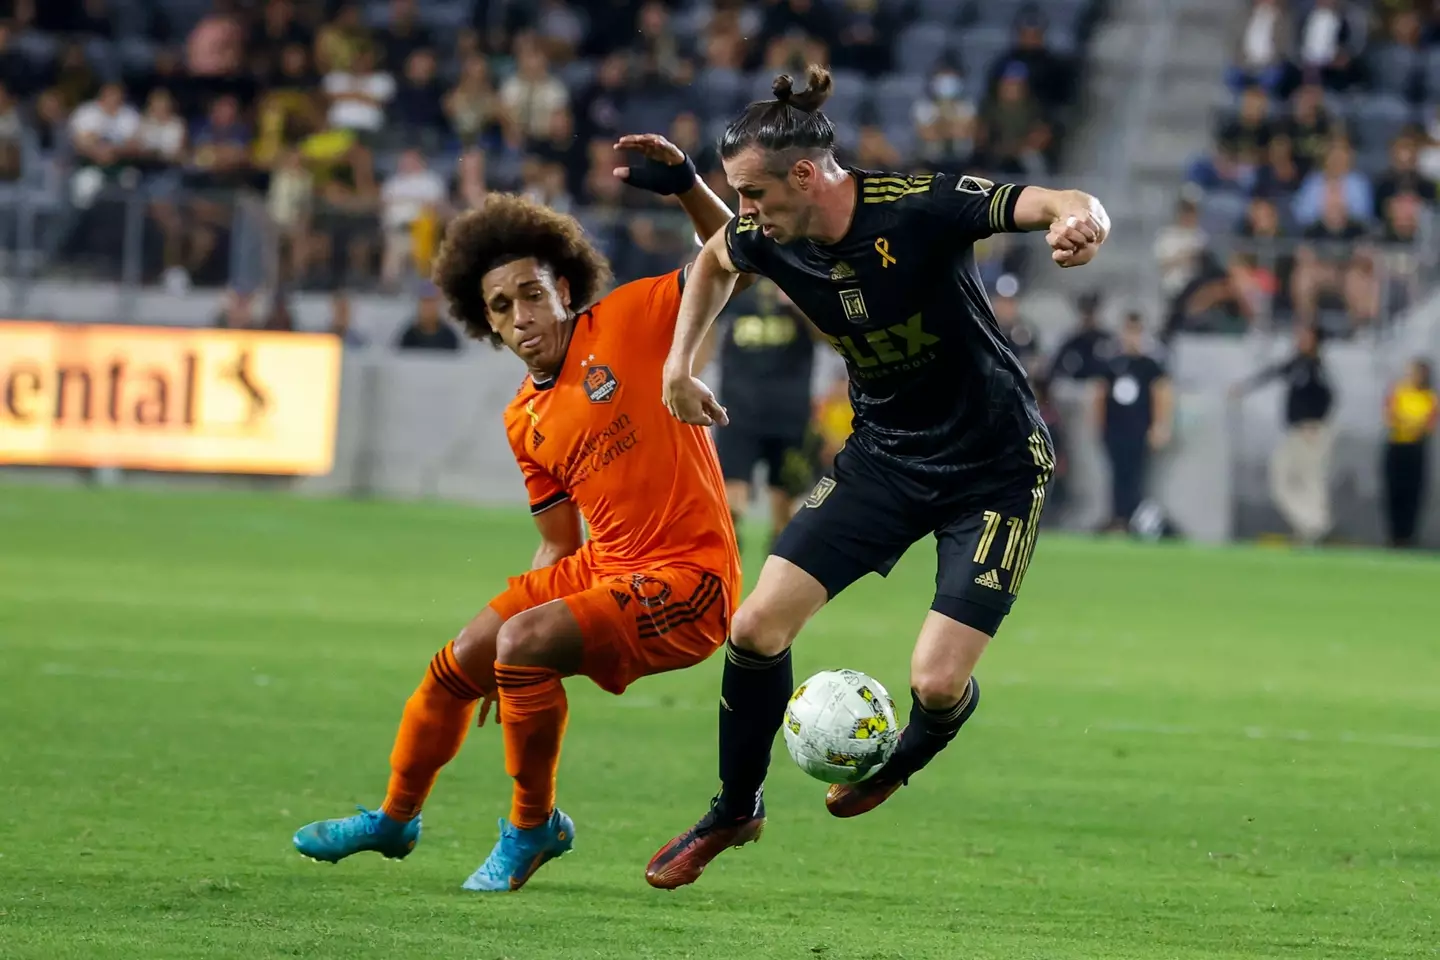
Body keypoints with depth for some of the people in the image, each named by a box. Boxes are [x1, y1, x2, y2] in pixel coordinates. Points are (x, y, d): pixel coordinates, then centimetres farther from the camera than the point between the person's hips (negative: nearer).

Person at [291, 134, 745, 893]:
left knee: (523, 644, -26)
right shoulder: (525, 421, 10)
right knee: (460, 664, 9)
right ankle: (394, 818, 36)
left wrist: (686, 186, -25)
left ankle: (535, 827, -5)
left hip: (685, 575, -8)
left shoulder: (627, 321, -8)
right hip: (603, 566, 8)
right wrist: (521, 608, 12)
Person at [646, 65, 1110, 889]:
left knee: (937, 682, -12)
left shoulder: (917, 208, -28)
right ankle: (735, 813, 18)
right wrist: (679, 365, 9)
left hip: (996, 468, -5)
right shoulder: (769, 239, -10)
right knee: (758, 624, -5)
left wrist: (1080, 224, -59)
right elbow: (715, 261, 16)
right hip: (885, 454, 5)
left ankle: (905, 760, 27)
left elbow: (1058, 206, -37)